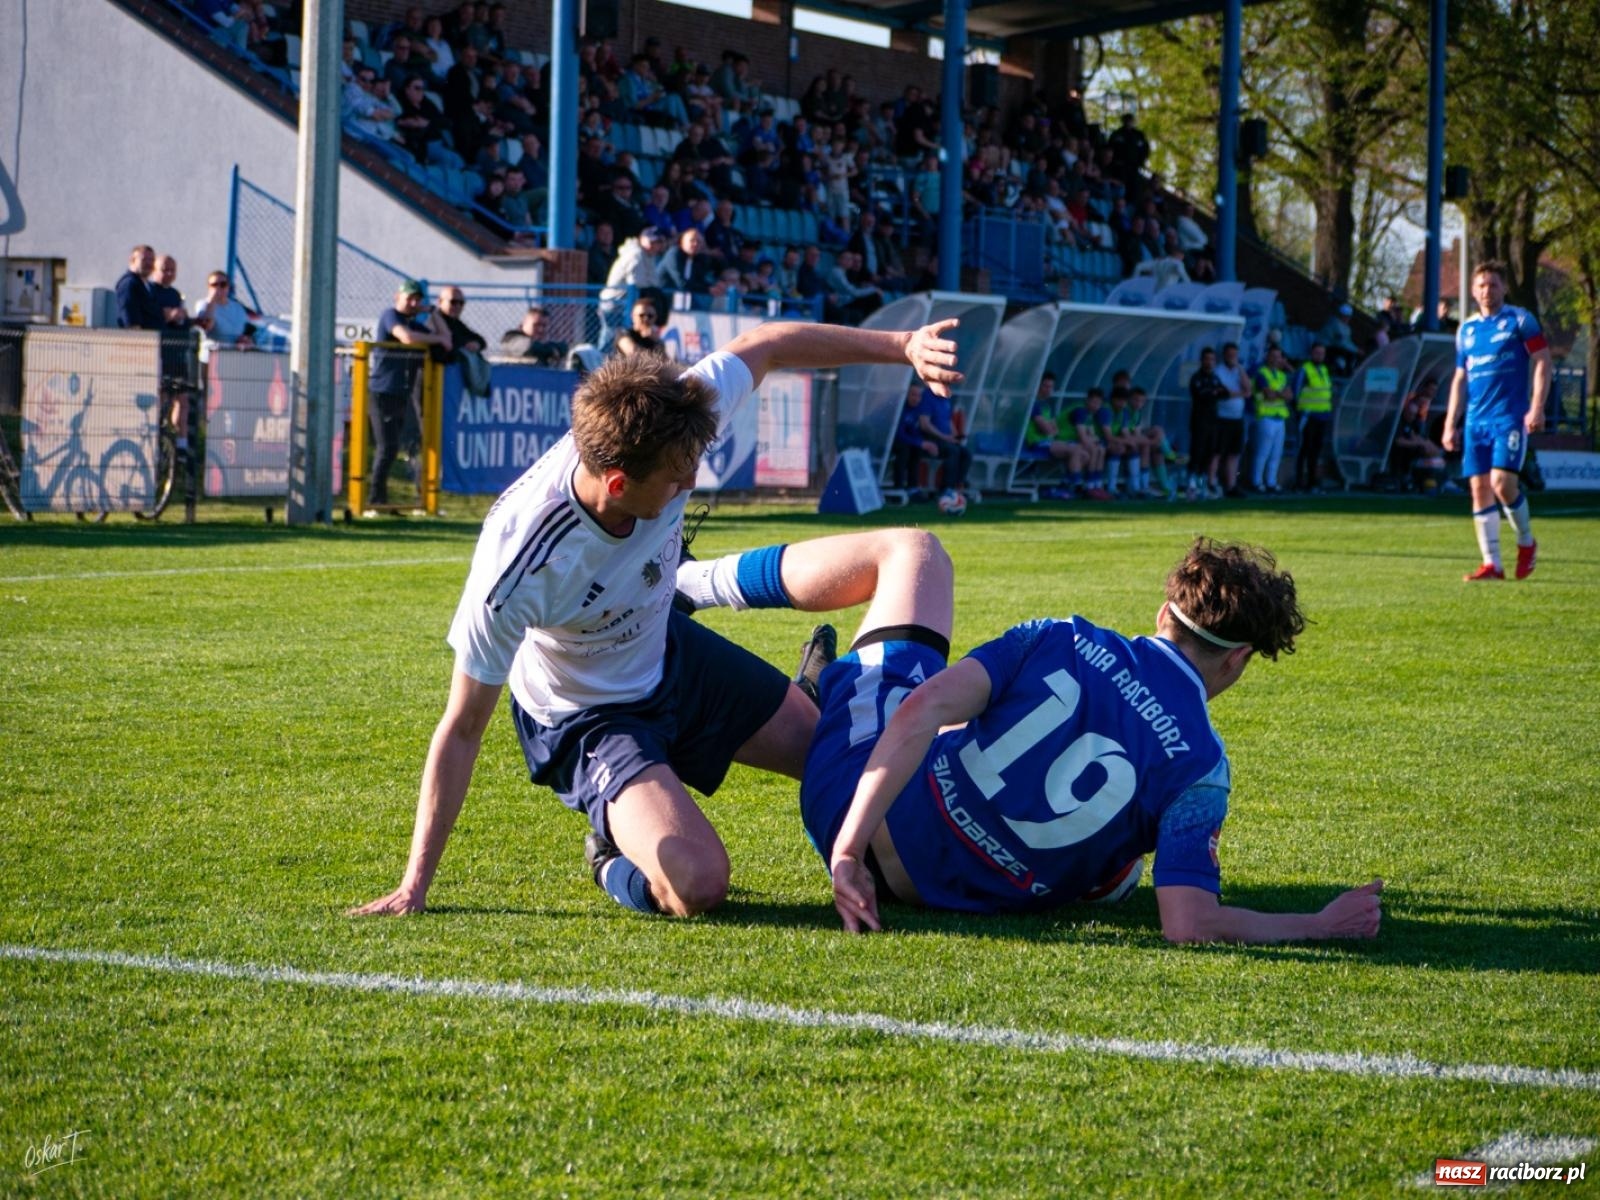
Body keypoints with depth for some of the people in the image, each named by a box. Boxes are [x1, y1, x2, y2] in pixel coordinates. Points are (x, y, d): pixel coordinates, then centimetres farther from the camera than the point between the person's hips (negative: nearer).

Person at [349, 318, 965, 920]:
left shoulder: (662, 433, -28)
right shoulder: (517, 568, -40)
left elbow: (764, 344, -8)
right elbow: (462, 730, -30)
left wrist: (903, 344, -7)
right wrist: (415, 886, -26)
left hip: (671, 651, 6)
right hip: (585, 721, -6)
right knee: (696, 886, -27)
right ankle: (616, 855, 7)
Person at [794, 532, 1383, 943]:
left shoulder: (1062, 641, -12)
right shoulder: (1200, 764, -15)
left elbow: (925, 709, -22)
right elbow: (1190, 925, -23)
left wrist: (848, 849, -22)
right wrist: (1323, 926, -9)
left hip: (853, 792, 1)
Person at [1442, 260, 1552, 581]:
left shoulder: (1520, 320, 1)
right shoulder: (1466, 330, 16)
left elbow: (1542, 362, -3)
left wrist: (1537, 408, -13)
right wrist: (1451, 423, 14)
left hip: (1510, 417, -5)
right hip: (1476, 420, 5)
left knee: (1502, 482, -17)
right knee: (1479, 488, -1)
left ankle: (1526, 542, 7)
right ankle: (1491, 564, 2)